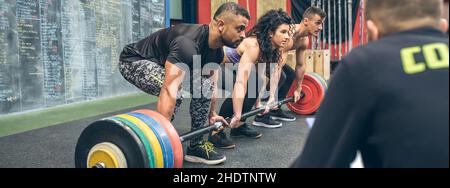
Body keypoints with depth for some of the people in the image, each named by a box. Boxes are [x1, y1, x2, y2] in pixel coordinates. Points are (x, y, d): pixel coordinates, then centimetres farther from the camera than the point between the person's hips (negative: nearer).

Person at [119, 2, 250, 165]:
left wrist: (212, 114, 16)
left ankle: (196, 146, 5)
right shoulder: (188, 43, -37)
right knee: (176, 91, -32)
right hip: (135, 61, -9)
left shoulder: (217, 50, -8)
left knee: (204, 85, -2)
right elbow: (170, 88, -45)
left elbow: (212, 84, 9)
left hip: (161, 63, 9)